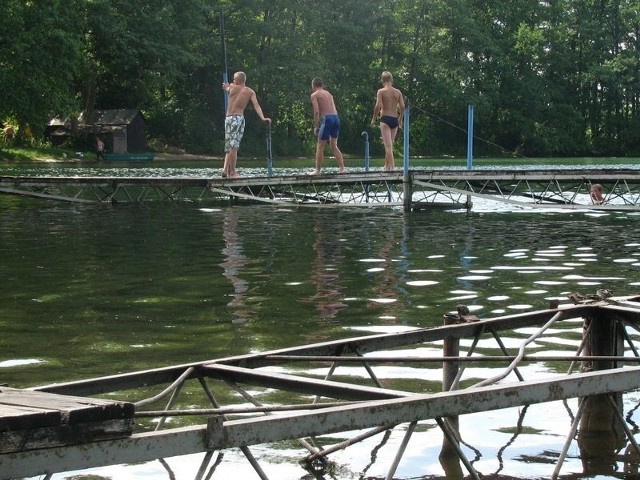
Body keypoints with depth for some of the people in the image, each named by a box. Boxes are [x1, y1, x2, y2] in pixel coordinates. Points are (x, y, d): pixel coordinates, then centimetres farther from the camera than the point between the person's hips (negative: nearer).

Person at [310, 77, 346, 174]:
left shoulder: (314, 95, 2)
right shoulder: (328, 94, 22)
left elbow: (316, 112, -9)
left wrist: (315, 126, -5)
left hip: (327, 118, -6)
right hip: (336, 117, 6)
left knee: (320, 146, 1)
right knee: (334, 146, 14)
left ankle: (318, 170, 0)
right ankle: (342, 168, 6)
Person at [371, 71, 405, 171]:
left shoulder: (381, 91, -4)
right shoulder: (398, 92, 7)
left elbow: (378, 106, -14)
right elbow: (402, 106, 1)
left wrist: (374, 118, -1)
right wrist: (400, 119, 15)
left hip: (385, 119, -5)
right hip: (395, 119, 5)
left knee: (388, 145, -9)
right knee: (390, 145, 17)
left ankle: (391, 167, -18)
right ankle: (387, 166, 26)